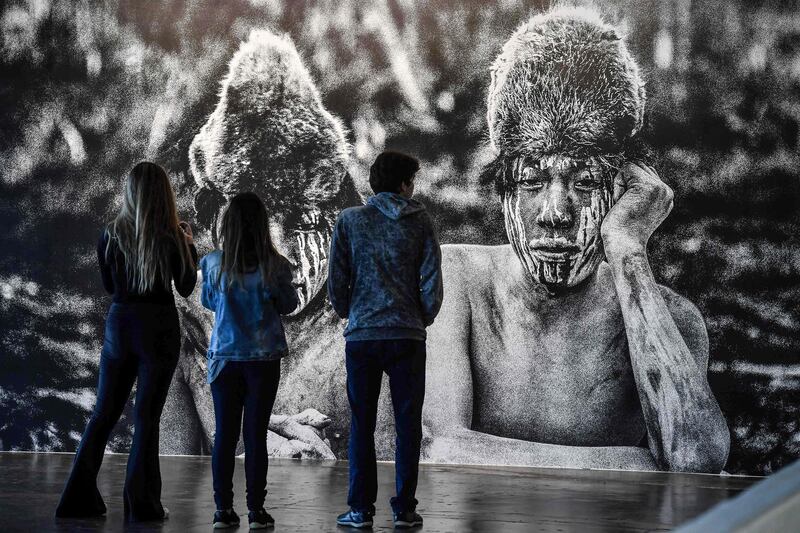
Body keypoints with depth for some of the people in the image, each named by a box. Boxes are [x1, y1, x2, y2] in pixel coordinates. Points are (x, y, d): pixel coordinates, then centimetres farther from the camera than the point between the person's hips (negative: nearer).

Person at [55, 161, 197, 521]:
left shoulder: (111, 235, 0)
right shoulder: (171, 237, -9)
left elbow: (109, 285, 12)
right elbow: (185, 288, 0)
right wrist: (189, 246, 11)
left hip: (119, 325, 3)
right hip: (159, 328, -3)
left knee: (104, 413, 12)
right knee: (147, 416, 2)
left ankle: (79, 498, 12)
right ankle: (141, 503, 4)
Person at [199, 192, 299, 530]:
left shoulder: (214, 264, -7)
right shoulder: (275, 266, -11)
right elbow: (288, 306, 2)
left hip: (224, 358, 1)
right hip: (263, 359, -1)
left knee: (224, 434, 7)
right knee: (255, 434, 3)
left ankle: (223, 509, 7)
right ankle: (256, 510, 4)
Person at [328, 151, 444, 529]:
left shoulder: (349, 221, 3)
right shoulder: (420, 222, 2)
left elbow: (336, 279, 2)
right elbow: (432, 281, -1)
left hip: (361, 335, 1)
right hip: (407, 335, 0)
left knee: (361, 425, 6)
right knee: (407, 424, 6)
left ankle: (361, 508, 6)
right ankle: (404, 508, 6)